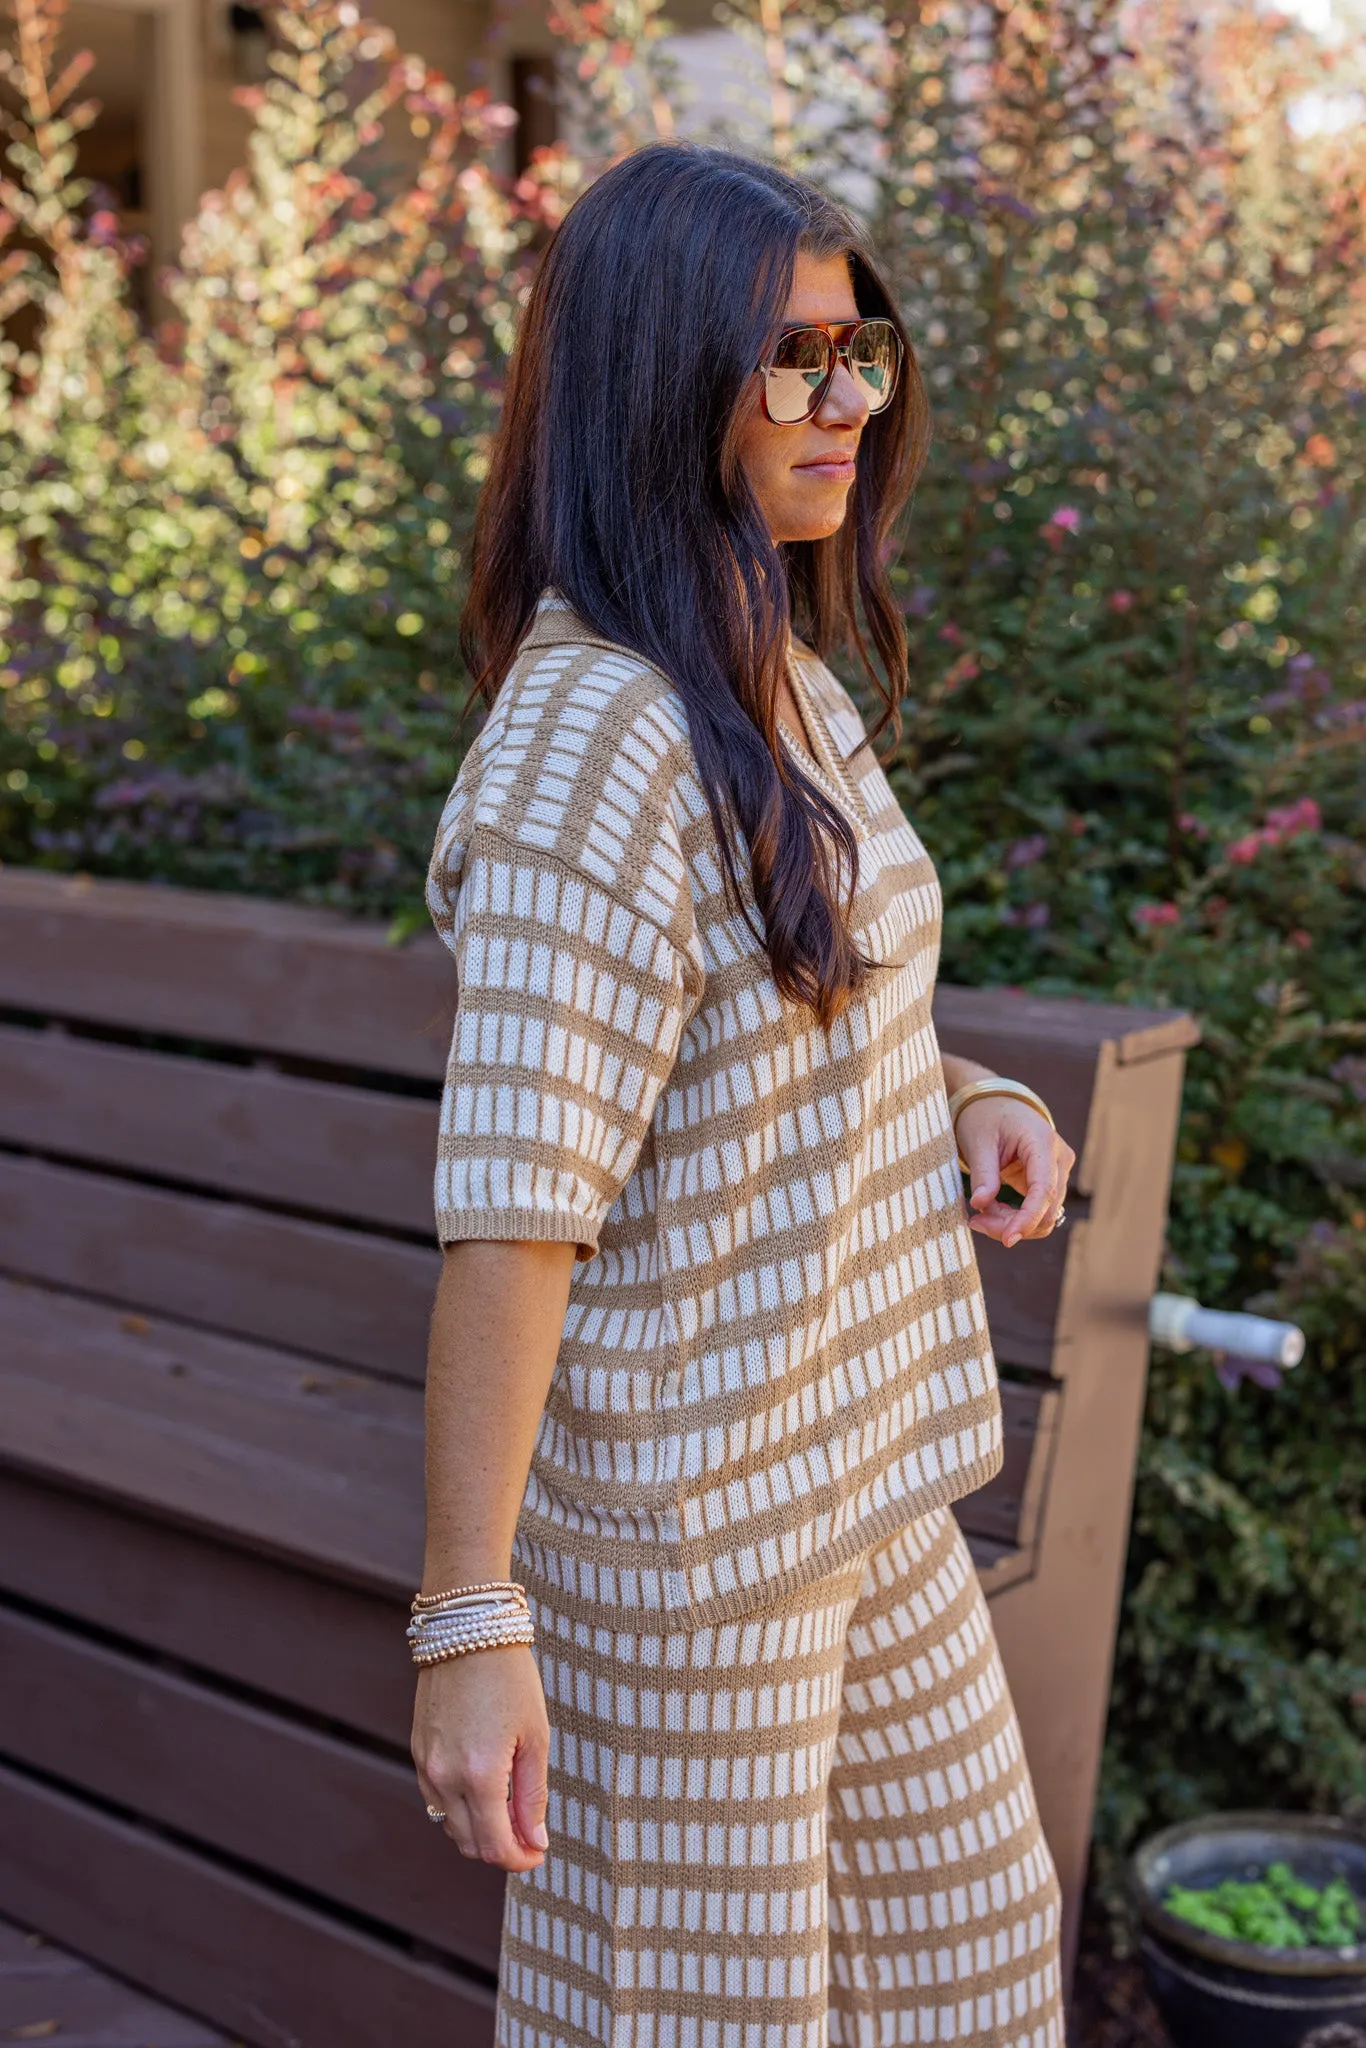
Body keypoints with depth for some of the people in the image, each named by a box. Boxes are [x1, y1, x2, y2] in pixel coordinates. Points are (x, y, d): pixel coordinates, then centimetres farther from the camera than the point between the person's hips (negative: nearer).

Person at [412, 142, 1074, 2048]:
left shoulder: (778, 674, 4)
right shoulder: (593, 734, -24)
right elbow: (509, 1210, -26)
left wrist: (971, 1097, -1)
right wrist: (469, 1621, -24)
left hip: (859, 1471, 9)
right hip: (684, 1509, -8)